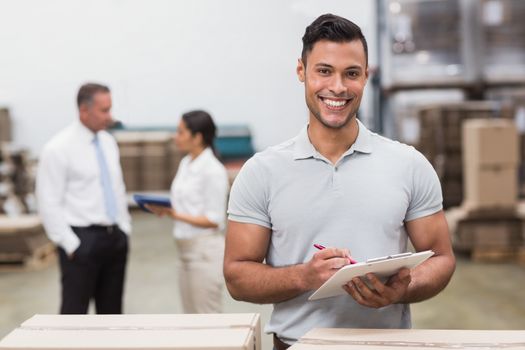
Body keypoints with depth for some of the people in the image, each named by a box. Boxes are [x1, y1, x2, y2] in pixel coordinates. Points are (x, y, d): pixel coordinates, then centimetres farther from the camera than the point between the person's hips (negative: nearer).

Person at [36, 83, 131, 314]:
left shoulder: (108, 142, 10)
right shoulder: (59, 148, -11)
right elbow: (49, 203, -12)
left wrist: (124, 229, 12)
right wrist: (70, 245, -14)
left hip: (115, 237, 7)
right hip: (82, 240, -7)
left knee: (111, 310, 13)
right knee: (74, 311, -1)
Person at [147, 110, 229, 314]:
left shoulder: (213, 170, -14)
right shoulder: (186, 164, 10)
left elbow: (213, 220, -15)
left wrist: (177, 215, -21)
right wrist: (167, 210, -3)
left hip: (205, 250, -8)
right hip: (185, 249, 8)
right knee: (190, 317, 13)